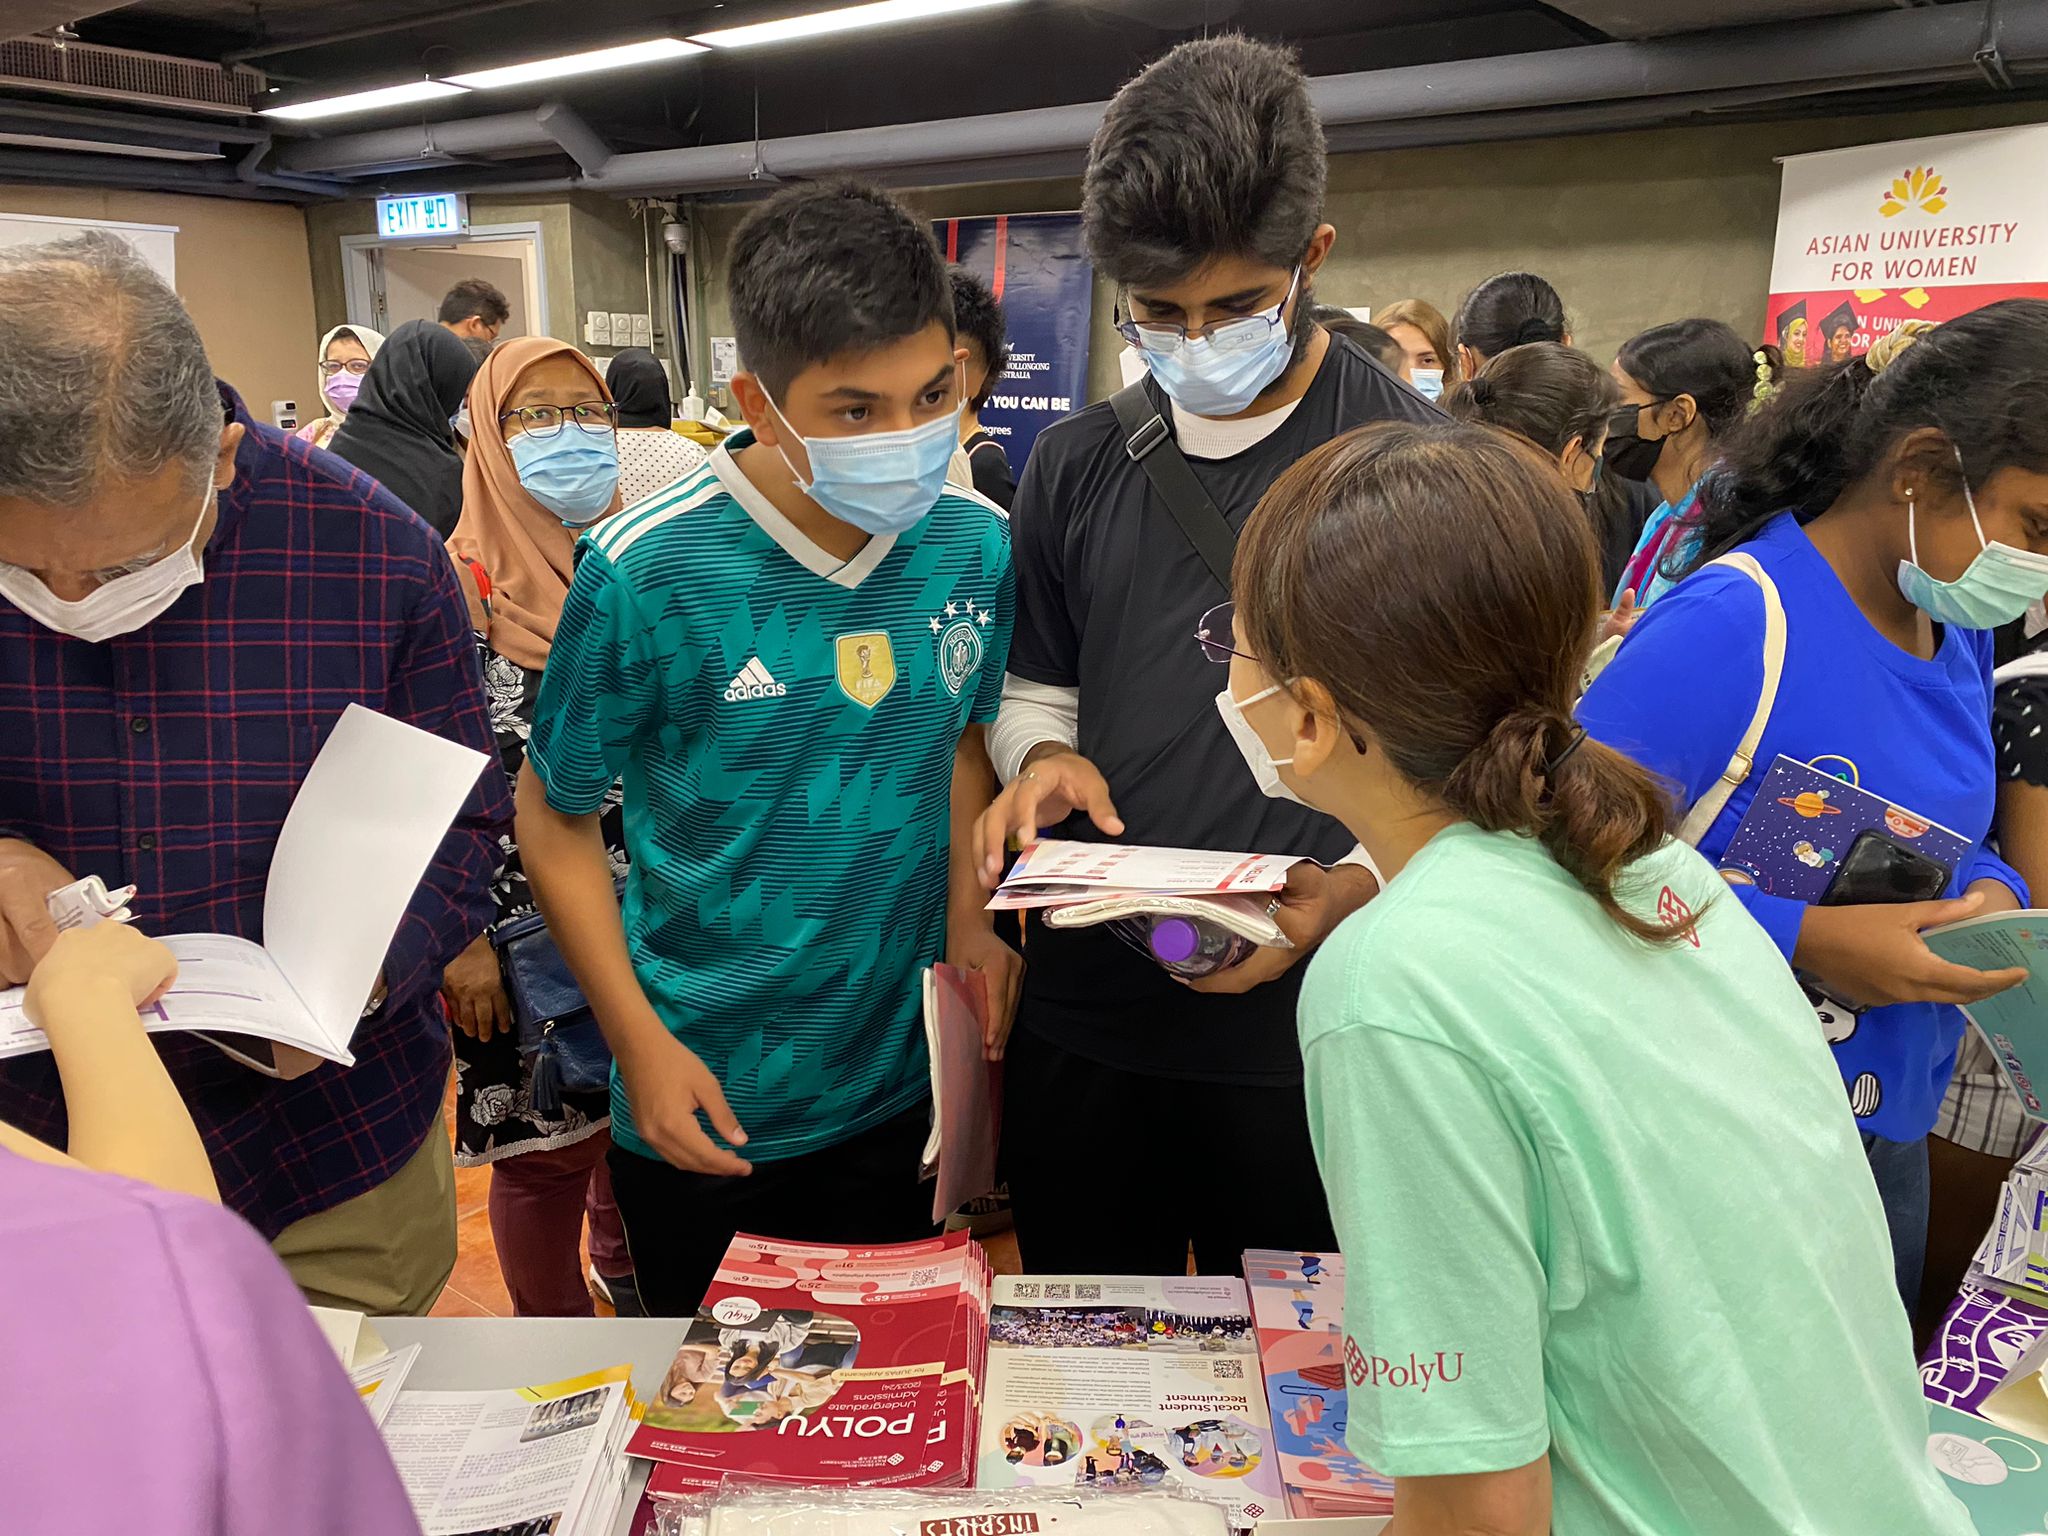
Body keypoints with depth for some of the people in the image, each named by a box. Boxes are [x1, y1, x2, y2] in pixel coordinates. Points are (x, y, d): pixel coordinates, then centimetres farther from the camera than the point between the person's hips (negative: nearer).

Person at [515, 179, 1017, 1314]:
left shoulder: (976, 546, -8)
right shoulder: (646, 571, -20)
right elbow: (556, 812, -8)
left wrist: (966, 912, -5)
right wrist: (642, 1040, -14)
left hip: (896, 1081, 3)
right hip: (706, 1103, -3)